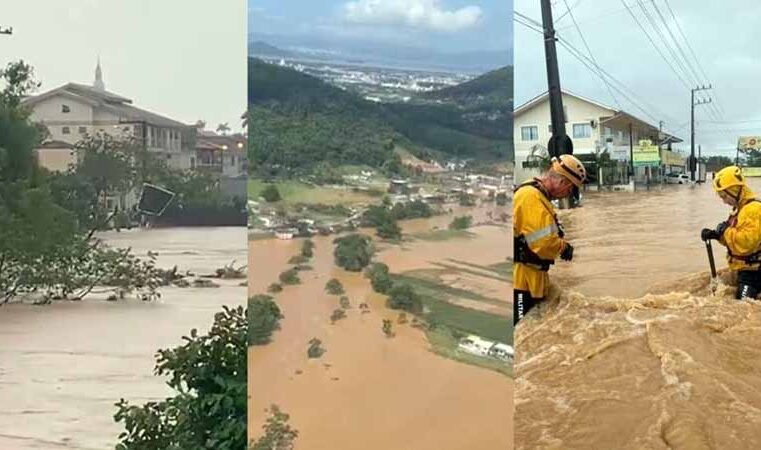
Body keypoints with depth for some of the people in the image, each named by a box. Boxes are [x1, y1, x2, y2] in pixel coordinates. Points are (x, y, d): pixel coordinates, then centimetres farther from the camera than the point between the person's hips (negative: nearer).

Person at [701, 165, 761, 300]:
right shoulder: (740, 209, 13)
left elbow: (746, 242, -30)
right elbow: (732, 239, 18)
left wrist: (726, 231, -18)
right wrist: (717, 235, 1)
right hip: (745, 269, 11)